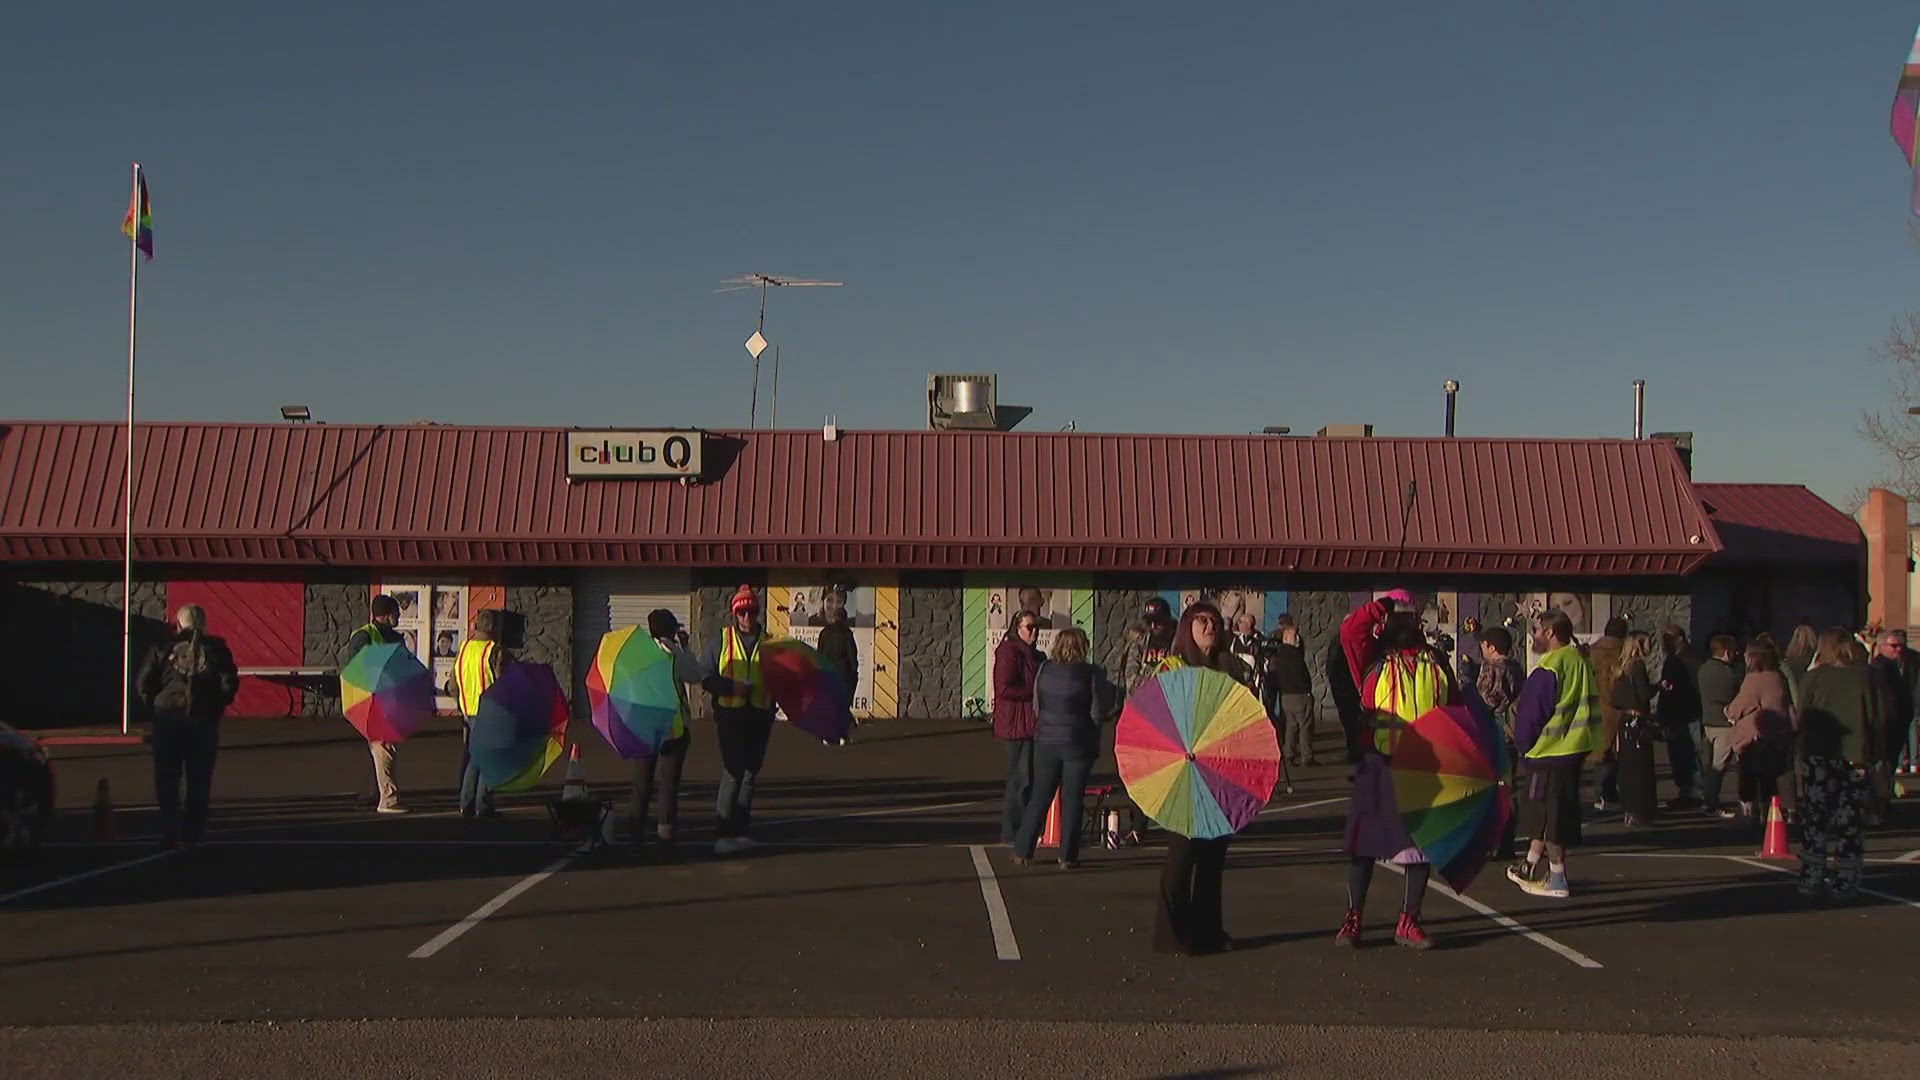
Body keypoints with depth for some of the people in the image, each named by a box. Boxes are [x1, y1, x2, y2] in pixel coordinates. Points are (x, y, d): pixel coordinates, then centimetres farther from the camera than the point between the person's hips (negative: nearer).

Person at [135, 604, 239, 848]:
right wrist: (215, 707, 8)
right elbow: (230, 684, -6)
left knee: (167, 780, 7)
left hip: (167, 720, 0)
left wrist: (154, 708, 11)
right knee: (199, 782, 8)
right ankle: (192, 835, 7)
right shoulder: (215, 649, 2)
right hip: (204, 722, 0)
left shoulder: (163, 649, 2)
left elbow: (142, 684, -2)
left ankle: (169, 833, -1)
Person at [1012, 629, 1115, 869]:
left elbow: (1036, 706, 7)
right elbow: (1099, 710, -7)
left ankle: (1022, 851, 14)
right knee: (1072, 798, 6)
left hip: (1046, 741, 3)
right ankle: (1067, 856, 7)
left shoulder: (1044, 669, -1)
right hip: (1078, 743, -3)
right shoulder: (1091, 673, -12)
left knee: (1040, 796, 12)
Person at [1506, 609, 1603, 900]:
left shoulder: (1549, 668, -18)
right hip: (1575, 749, 9)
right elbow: (1591, 706, 16)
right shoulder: (1581, 662, 9)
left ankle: (1557, 880, 2)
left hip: (1548, 751, -9)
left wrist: (1523, 744, 0)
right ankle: (1530, 868, 27)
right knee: (1543, 813, 17)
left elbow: (1531, 713, -15)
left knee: (1546, 814, -1)